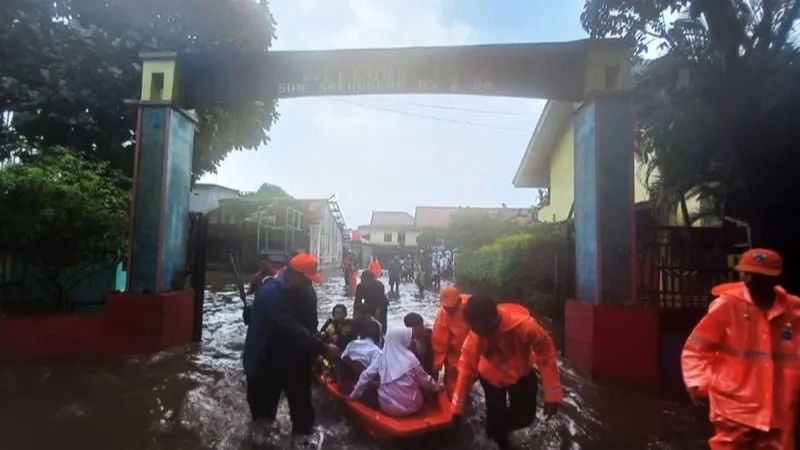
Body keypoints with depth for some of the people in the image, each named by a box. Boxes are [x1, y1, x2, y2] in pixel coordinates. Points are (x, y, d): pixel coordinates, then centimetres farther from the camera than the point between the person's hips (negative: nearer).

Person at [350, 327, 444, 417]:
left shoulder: (381, 357, -4)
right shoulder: (410, 359, -11)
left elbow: (366, 375, -2)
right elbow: (425, 381, 0)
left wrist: (355, 393, 12)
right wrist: (439, 386, 18)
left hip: (387, 407, 3)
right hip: (409, 406, -3)